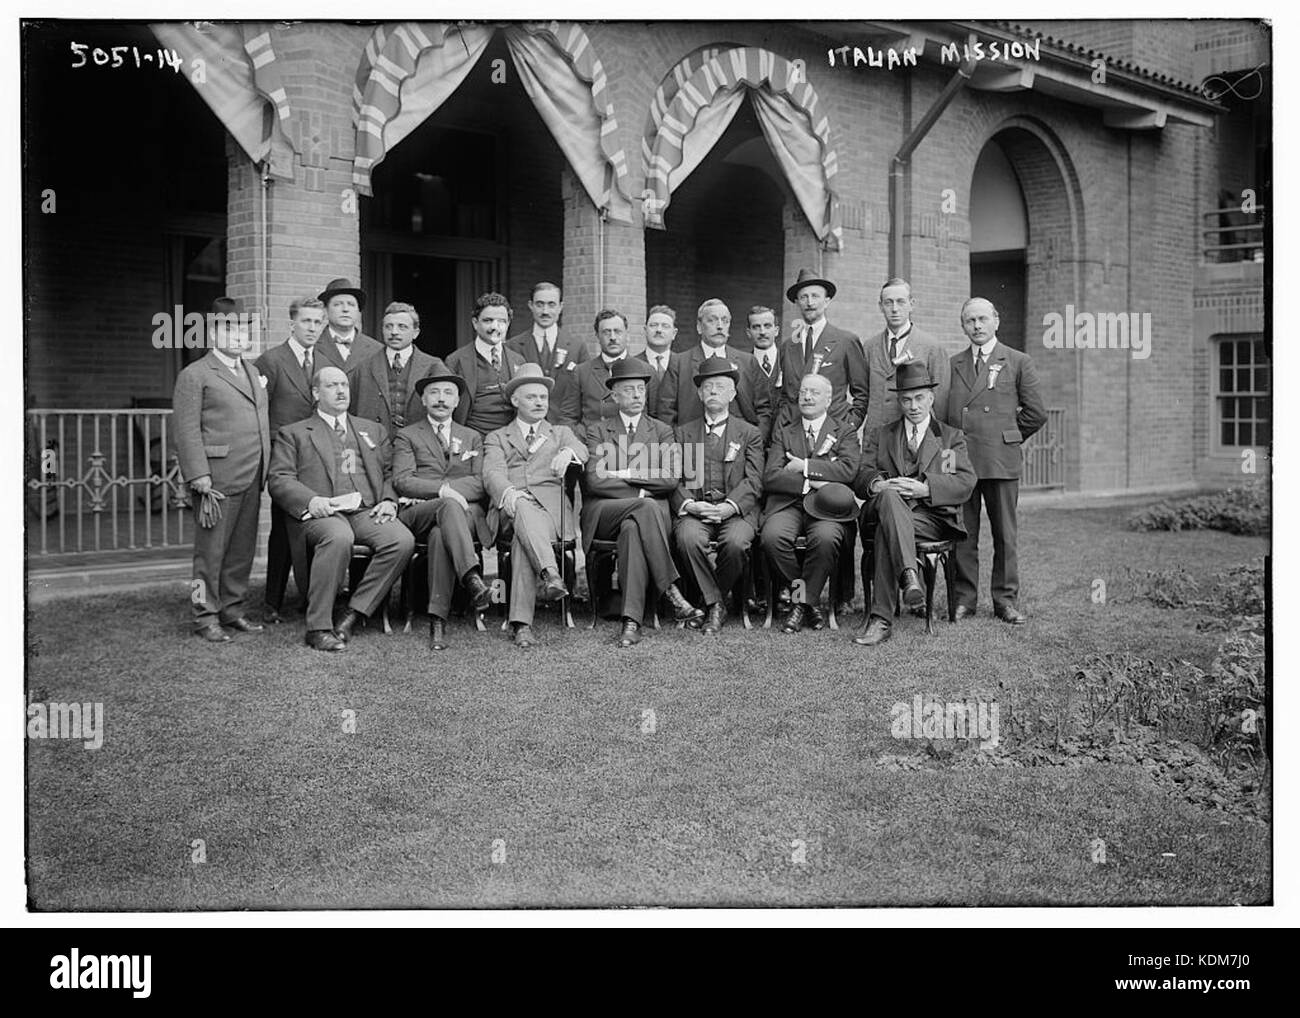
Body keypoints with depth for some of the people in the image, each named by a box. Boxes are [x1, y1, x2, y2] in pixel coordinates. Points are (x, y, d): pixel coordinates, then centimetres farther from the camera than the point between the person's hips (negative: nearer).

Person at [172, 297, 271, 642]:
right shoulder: (195, 375, -3)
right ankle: (206, 616, 7)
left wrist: (264, 469, 16)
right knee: (211, 550, -1)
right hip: (217, 480, -7)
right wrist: (199, 475, -17)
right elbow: (187, 430, -9)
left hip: (251, 480, 7)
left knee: (243, 549, 12)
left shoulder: (252, 372, 20)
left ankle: (232, 609, 23)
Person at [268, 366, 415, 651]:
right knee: (339, 538, -39)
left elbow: (390, 474, 23)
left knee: (403, 540, -28)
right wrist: (311, 500, -15)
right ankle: (318, 627, -30)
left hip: (368, 511, 4)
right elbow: (279, 480, 5)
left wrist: (388, 500, 0)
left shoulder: (373, 430, 30)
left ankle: (353, 615, -20)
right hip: (322, 511, -3)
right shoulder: (293, 434, 18)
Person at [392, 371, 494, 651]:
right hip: (417, 513, -2)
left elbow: (481, 483, 12)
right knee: (450, 506, -38)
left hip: (467, 514, 2)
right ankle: (472, 579, -58)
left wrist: (450, 488, -9)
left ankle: (437, 621, -44)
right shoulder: (407, 436, 19)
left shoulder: (472, 438, 28)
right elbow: (401, 481, 1)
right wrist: (442, 490, -15)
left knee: (441, 534, -36)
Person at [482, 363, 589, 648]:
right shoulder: (497, 438, 26)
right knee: (523, 509, -39)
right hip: (509, 506, 0)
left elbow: (581, 451, 6)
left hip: (551, 504, 1)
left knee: (523, 538, -34)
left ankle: (522, 622, -45)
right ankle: (550, 573, -59)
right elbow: (492, 473, 4)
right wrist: (508, 493, -21)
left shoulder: (561, 433, 30)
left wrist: (568, 452, -22)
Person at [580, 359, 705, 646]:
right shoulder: (597, 431, 14)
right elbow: (594, 480, -2)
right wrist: (640, 492, -7)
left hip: (647, 512, 1)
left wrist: (626, 474, -6)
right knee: (646, 508, -35)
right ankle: (670, 590, -34)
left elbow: (671, 479, 1)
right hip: (603, 513, -1)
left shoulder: (662, 431, 18)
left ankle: (631, 620, -41)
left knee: (633, 528, -37)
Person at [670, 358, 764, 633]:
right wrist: (689, 505, -13)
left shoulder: (749, 433, 15)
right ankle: (714, 603, -15)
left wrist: (729, 506, -15)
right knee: (688, 538, -32)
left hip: (736, 510, -1)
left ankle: (717, 598, -6)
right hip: (693, 509, 1)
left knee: (736, 542, -33)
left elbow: (753, 480, 3)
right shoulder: (683, 432, 19)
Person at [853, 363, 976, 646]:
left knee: (885, 532, -35)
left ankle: (880, 620, -44)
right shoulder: (880, 436, 27)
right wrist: (876, 484, -17)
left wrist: (925, 488, -16)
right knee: (890, 496, -39)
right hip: (885, 507, 1)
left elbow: (966, 483, 3)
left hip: (933, 517, -1)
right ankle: (909, 575, -56)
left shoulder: (953, 438, 21)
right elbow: (860, 476, 10)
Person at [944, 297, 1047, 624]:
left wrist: (1007, 437, 8)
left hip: (1001, 461, -2)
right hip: (959, 459, 2)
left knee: (1004, 534, 3)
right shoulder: (953, 364, 13)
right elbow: (943, 411, 16)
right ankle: (964, 598, 11)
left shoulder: (1018, 362, 6)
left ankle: (1006, 600, 12)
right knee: (963, 534, 3)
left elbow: (1036, 413, 5)